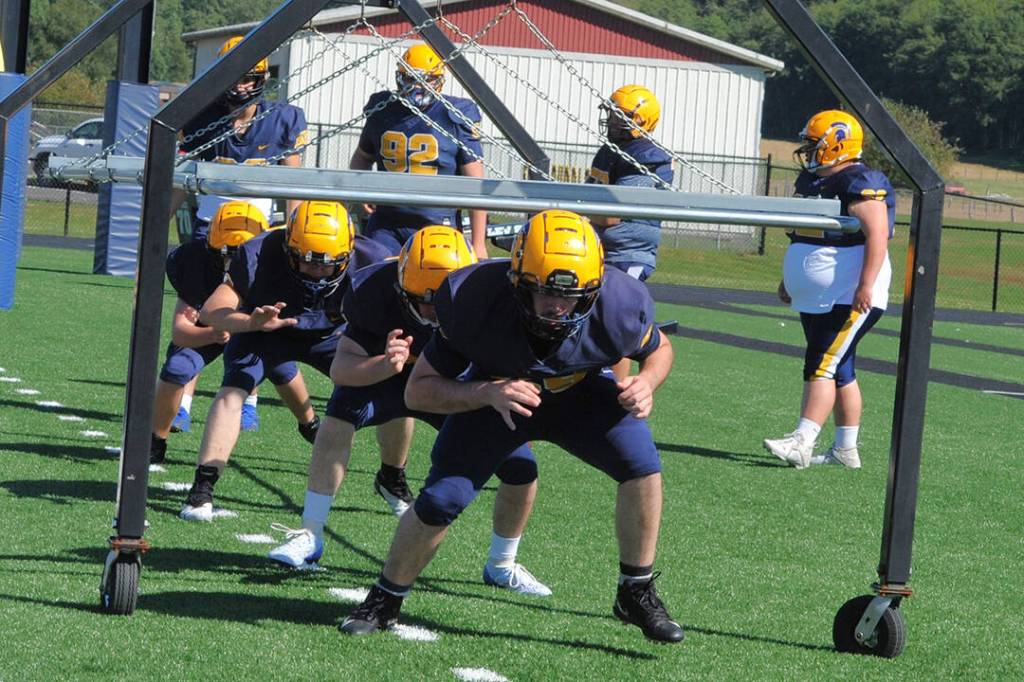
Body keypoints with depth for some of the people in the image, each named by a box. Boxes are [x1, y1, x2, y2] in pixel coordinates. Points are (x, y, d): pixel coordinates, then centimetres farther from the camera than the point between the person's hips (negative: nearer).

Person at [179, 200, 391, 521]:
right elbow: (209, 312, -36)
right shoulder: (260, 255, -35)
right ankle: (202, 488, -21)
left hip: (329, 335, 2)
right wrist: (251, 321, -56)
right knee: (232, 391, -25)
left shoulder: (369, 262, -31)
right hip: (264, 330, -2)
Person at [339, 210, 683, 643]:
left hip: (579, 393, 1)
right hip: (495, 396, -1)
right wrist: (488, 392, -45)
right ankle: (384, 601, 16)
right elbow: (418, 391, -28)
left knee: (642, 463, -22)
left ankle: (637, 594, -2)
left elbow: (658, 349, -7)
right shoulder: (475, 303, -36)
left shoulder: (617, 305, -32)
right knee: (440, 501, -11)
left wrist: (646, 383, -31)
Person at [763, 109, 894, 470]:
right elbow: (802, 237, 25)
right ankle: (846, 449, 16)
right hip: (815, 299, 9)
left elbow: (877, 236, -23)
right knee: (839, 370, 12)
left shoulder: (860, 185, -15)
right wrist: (789, 279, 28)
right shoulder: (813, 181, 14)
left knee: (822, 366, -15)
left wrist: (866, 285, -29)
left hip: (848, 299, -9)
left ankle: (802, 443, -20)